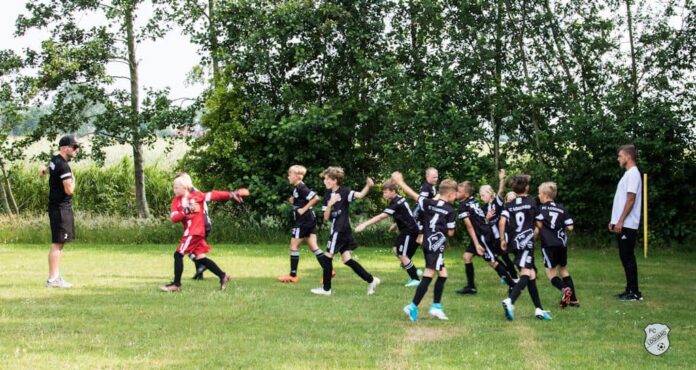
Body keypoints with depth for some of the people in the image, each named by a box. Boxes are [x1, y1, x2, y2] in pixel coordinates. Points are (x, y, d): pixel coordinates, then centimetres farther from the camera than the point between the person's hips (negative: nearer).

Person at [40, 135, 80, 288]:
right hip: (61, 208, -10)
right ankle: (52, 279, -8)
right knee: (57, 243, -9)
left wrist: (44, 170, 52)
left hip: (58, 208, 10)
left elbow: (43, 171, 32)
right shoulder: (63, 165, -19)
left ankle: (56, 277, 21)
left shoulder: (54, 161, 12)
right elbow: (69, 190, -22)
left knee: (59, 243, 15)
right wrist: (73, 179, -6)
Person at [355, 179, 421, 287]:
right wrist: (396, 225, 22)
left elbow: (381, 217, -31)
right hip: (406, 230, 10)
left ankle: (415, 279, -4)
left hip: (410, 231, -10)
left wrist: (365, 224, -35)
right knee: (396, 249, 15)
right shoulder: (399, 199, 7)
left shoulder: (396, 204, -22)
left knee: (402, 255, -9)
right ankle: (414, 271, 18)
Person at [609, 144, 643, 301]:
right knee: (625, 258, 11)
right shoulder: (628, 174, 18)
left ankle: (634, 293, -5)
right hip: (622, 224, 10)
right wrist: (614, 220, 21)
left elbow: (631, 200, -19)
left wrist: (621, 221, -21)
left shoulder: (633, 174, -13)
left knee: (628, 258, -8)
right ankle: (630, 290, 15)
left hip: (627, 225, -10)